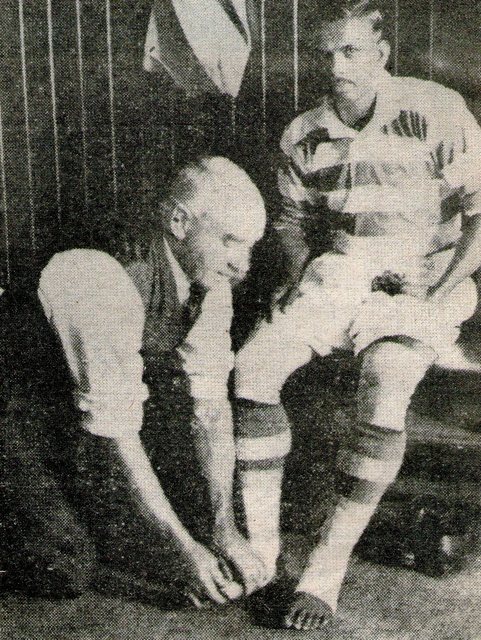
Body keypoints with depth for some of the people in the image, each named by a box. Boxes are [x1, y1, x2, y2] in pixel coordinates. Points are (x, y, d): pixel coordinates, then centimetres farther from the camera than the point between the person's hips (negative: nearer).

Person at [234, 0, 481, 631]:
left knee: (384, 398, -30)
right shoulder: (304, 136, 6)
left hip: (421, 282, -4)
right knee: (251, 367, -18)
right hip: (338, 273, 4)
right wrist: (305, 279, 3)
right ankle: (260, 543, -8)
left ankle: (329, 563, -14)